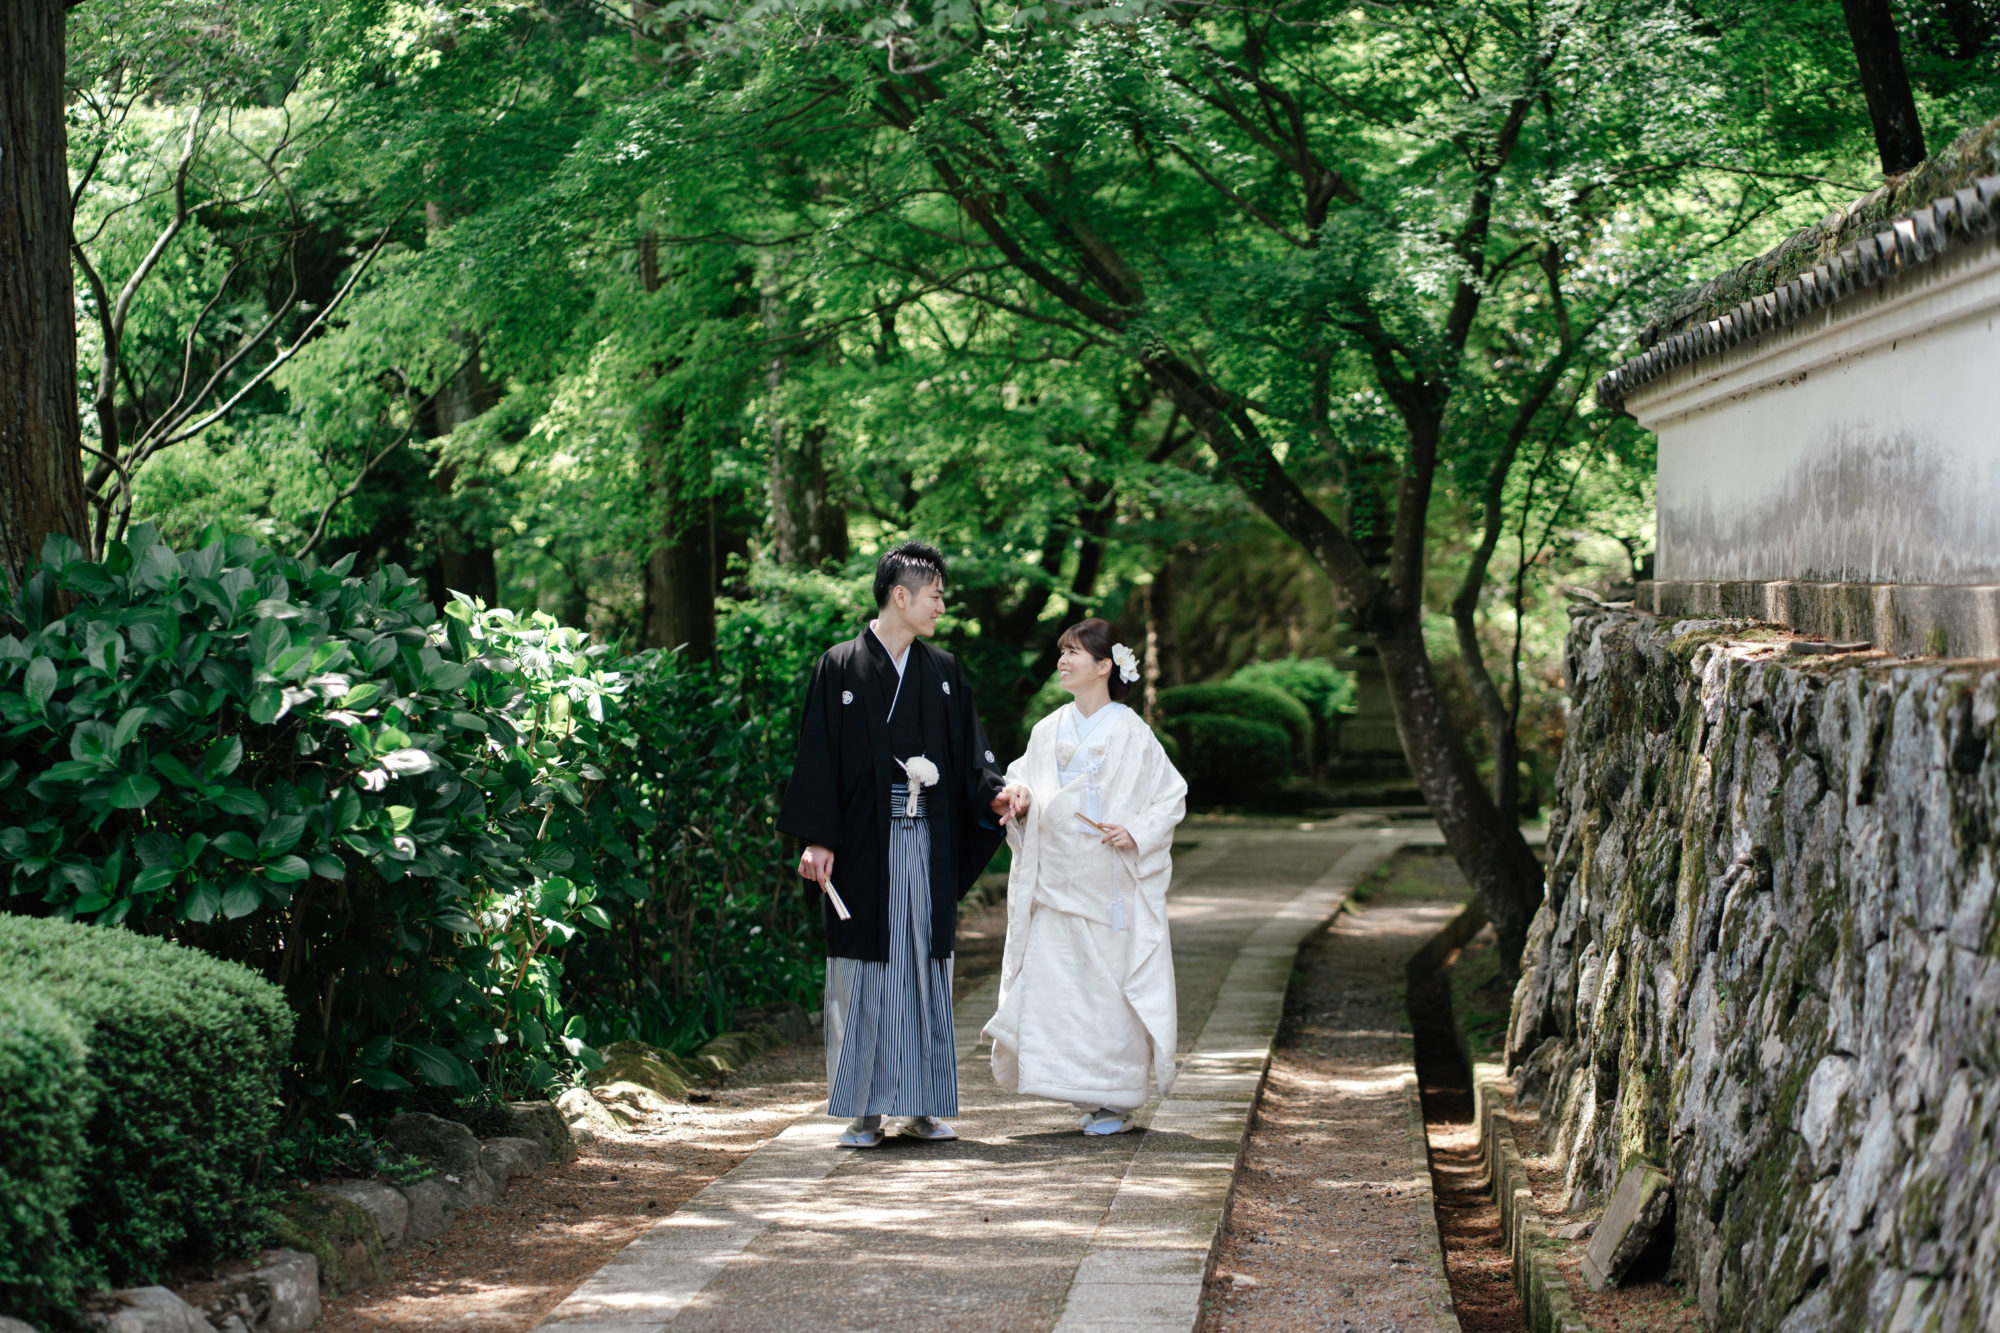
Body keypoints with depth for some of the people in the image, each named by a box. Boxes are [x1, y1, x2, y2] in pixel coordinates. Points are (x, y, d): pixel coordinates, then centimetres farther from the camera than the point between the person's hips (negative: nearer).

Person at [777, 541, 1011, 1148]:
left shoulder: (942, 672, 11)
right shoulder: (840, 667, -1)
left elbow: (968, 752, 10)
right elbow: (818, 757, -4)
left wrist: (992, 795, -9)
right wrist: (817, 840, -11)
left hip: (926, 843, 4)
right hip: (864, 844, -4)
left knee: (925, 969, 5)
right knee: (864, 974, -1)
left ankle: (924, 1106, 12)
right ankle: (864, 1111, 6)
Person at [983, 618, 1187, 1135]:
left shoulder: (1130, 733, -4)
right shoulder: (1049, 730, 9)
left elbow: (1173, 795, -1)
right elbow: (1024, 774, 22)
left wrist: (1136, 833, -15)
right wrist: (1017, 794, -1)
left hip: (1111, 881, -5)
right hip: (1056, 883, 5)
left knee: (1111, 987, -2)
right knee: (1053, 985, 0)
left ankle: (1118, 1101, 7)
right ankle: (1089, 1093, 12)